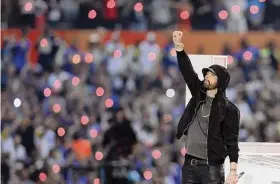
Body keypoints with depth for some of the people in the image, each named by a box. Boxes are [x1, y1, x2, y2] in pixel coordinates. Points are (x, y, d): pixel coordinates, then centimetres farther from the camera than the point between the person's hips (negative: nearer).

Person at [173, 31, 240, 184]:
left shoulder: (228, 109, -5)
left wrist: (233, 171, -15)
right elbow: (187, 71, 2)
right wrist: (179, 47, -11)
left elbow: (231, 141, -8)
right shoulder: (198, 95, 11)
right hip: (189, 164, 6)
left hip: (211, 168, -6)